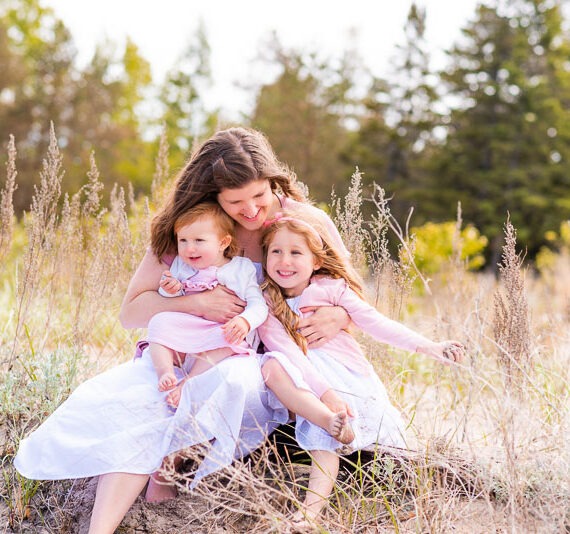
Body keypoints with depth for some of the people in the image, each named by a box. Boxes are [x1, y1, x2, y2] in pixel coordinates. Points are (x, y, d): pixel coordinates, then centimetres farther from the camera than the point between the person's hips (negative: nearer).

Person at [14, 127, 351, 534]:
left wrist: (337, 317, -18)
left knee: (233, 380, -38)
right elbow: (131, 311, -1)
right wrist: (195, 303, -19)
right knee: (127, 399, -30)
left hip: (263, 361, -1)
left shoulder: (307, 221, -3)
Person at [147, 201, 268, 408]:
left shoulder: (242, 268, 4)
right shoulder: (180, 265, 12)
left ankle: (188, 383, -33)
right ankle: (165, 371, -31)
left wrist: (244, 321, -25)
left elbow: (258, 305, -3)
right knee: (159, 321, -20)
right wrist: (170, 291, -12)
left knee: (225, 337, -34)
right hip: (181, 338, 3)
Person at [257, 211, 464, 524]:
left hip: (353, 379, 2)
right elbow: (288, 353, -12)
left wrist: (427, 347, -13)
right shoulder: (265, 304, -1)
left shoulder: (331, 288, 3)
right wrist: (325, 393, -25)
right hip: (310, 386, -1)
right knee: (271, 366, -32)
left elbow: (376, 323, -2)